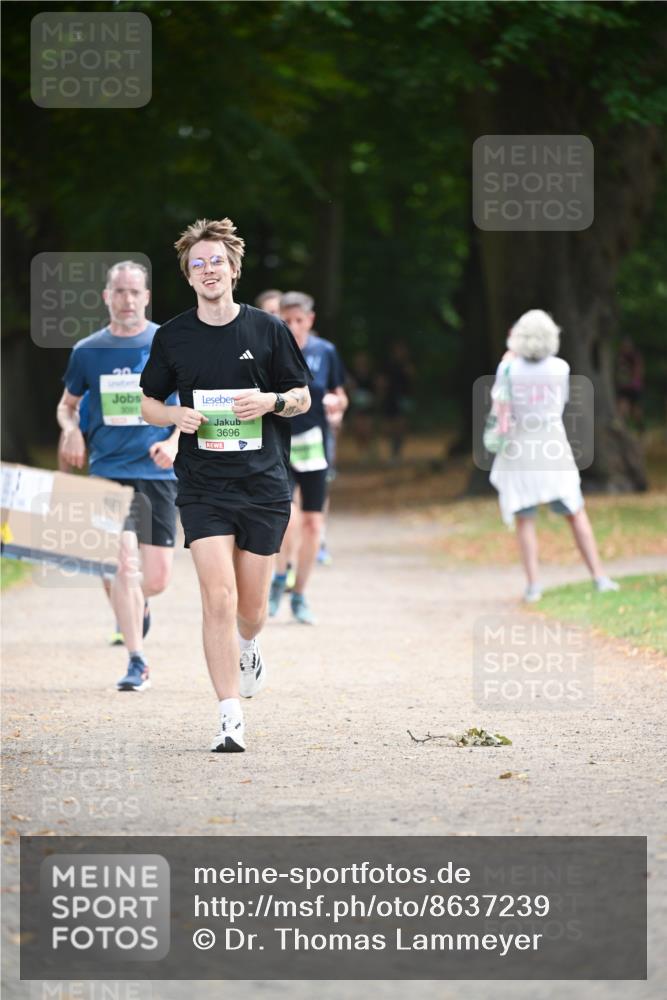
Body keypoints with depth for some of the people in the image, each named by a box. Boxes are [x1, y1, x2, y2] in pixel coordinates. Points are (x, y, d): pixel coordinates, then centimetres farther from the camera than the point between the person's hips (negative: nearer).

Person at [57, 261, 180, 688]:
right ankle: (137, 662, -8)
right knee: (124, 560, -16)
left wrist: (175, 441, -10)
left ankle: (137, 605, 37)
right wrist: (71, 431, -2)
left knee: (157, 578, -1)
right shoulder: (88, 351, 5)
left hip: (157, 472, 0)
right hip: (109, 470, 0)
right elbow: (68, 404, 19)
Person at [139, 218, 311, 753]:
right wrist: (176, 415, -9)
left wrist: (272, 401, -13)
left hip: (264, 484, 0)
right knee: (219, 598, -14)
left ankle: (247, 648, 44)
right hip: (202, 487, 0)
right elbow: (149, 403, 13)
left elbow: (303, 396, 9)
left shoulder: (268, 329, 1)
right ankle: (231, 716, -11)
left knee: (251, 606, 7)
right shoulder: (172, 336, 4)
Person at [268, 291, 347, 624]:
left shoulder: (325, 352, 3)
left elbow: (340, 399, 12)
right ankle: (279, 580, 4)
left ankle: (299, 596, 21)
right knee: (288, 517, -21)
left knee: (312, 524, 6)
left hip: (313, 446, 3)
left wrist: (335, 401, -9)